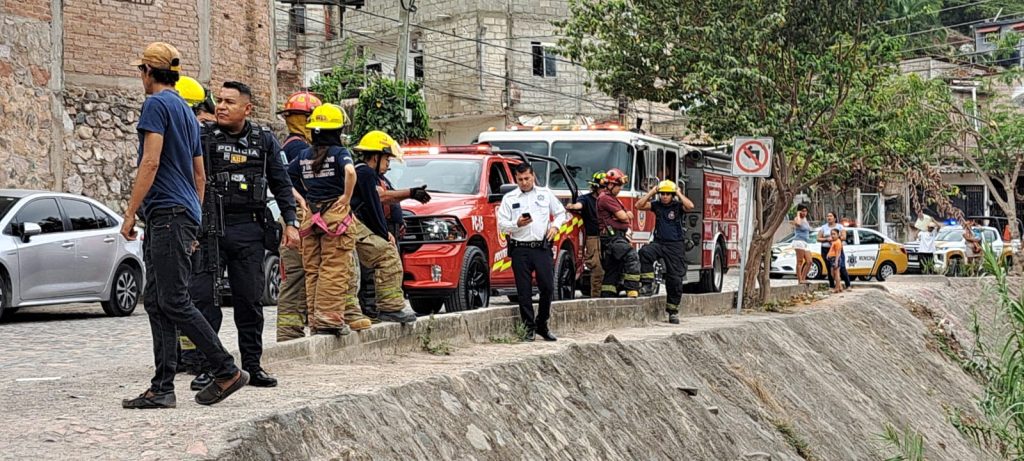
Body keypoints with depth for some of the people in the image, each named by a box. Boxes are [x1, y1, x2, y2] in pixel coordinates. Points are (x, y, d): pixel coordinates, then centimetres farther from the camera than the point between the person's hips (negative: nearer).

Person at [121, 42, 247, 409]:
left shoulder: (156, 104, -6)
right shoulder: (187, 112, 22)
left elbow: (151, 162, -16)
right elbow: (200, 176, 24)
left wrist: (130, 213, -14)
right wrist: (193, 226, 28)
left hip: (167, 213, -9)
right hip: (184, 214, 9)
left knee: (173, 301, -10)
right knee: (156, 302, 6)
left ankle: (227, 371, -9)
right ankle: (162, 389, 3)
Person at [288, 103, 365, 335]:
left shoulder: (303, 156, 9)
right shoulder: (339, 153, -6)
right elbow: (350, 172, -26)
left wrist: (300, 198, 15)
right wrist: (347, 197, -14)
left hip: (311, 217, 5)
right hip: (335, 212, -5)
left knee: (312, 270, 9)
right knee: (334, 269, -4)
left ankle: (315, 320, 11)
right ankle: (330, 317, -10)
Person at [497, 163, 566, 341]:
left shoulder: (545, 194, 11)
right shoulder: (509, 198, 7)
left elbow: (560, 212, 19)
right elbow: (502, 225, 3)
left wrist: (555, 226, 1)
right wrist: (517, 224, -14)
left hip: (542, 248, 1)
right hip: (520, 249, -1)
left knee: (548, 288, -2)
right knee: (524, 291, 0)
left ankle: (542, 325, 14)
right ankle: (529, 328, 9)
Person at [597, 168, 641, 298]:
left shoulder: (613, 198, 24)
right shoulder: (605, 198, -10)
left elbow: (627, 216, 26)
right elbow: (622, 216, -14)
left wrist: (627, 214, 4)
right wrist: (626, 215, 7)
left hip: (617, 238, 11)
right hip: (612, 237, -11)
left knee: (613, 269, 12)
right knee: (632, 257, -25)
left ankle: (607, 297, 15)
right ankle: (632, 291, -31)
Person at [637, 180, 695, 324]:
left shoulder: (678, 206, -2)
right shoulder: (656, 205, 7)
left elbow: (690, 206, -23)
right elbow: (639, 205, -2)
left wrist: (679, 193, -12)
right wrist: (651, 192, -2)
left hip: (676, 245, -2)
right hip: (659, 243, 2)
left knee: (675, 278, -2)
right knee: (645, 252, -31)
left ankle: (673, 311, 7)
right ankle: (648, 285, -25)